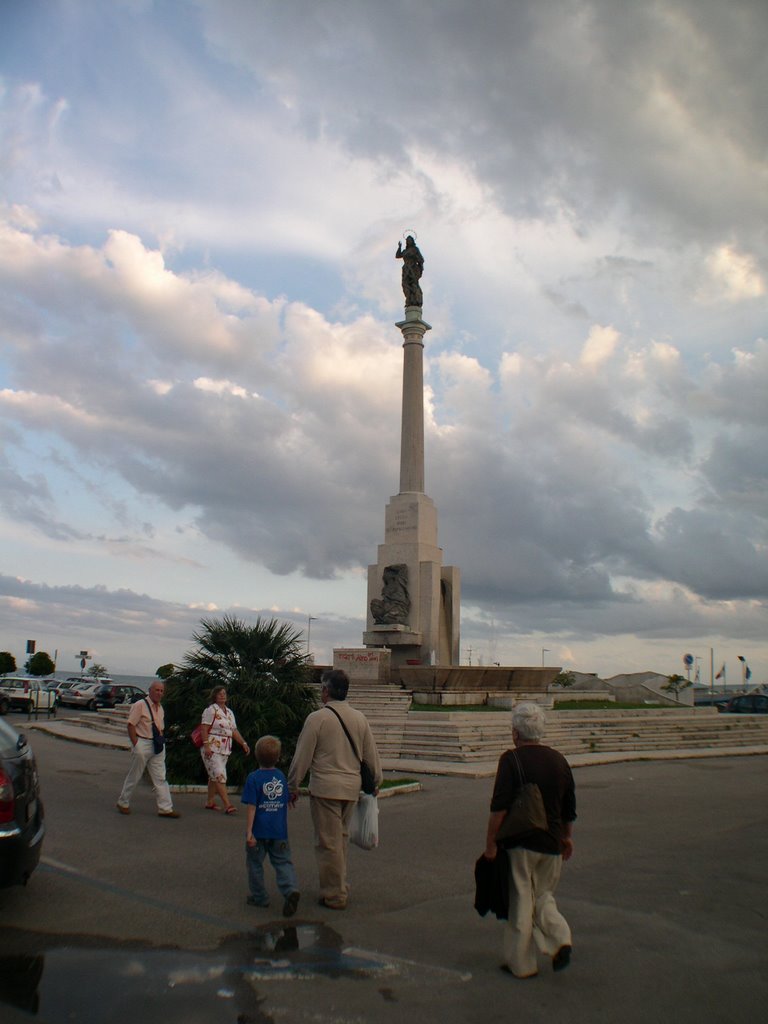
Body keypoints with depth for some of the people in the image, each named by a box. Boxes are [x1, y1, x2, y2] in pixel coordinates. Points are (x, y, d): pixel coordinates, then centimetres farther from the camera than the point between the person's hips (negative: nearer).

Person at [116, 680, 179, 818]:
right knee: (133, 776, 6)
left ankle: (165, 808, 4)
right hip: (142, 743, -6)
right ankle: (123, 803, 25)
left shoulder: (160, 708, 13)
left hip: (157, 747, 6)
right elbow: (131, 725, -13)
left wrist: (161, 743, 10)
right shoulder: (140, 705, -10)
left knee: (160, 778, 4)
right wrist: (135, 745, -15)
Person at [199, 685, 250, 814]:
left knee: (214, 776, 13)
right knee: (220, 776, -12)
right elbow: (204, 729, -14)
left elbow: (234, 731, 16)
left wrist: (243, 743, 7)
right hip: (212, 749, -7)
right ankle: (228, 805, -16)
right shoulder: (211, 710, -8)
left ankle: (210, 802, 20)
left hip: (225, 750, 8)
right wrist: (206, 745, -22)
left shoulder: (229, 712, 15)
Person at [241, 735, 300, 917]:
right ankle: (290, 890, -15)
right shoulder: (282, 777, 3)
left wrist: (249, 832, -14)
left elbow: (251, 807, -15)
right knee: (283, 862, 7)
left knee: (255, 863, 14)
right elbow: (289, 802, 12)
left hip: (259, 831, -3)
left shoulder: (253, 778, -11)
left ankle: (259, 897, 22)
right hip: (279, 831, 3)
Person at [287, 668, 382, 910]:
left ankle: (334, 896, 11)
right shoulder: (360, 718, 4)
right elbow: (371, 754, 11)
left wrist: (293, 786, 5)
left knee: (328, 842, 4)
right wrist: (376, 781, 24)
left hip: (325, 788, -6)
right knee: (341, 838, 21)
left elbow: (302, 756, -7)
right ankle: (340, 887, 32)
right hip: (351, 788, 6)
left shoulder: (317, 718, -11)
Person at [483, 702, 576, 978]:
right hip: (551, 844, 5)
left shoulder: (511, 759, -13)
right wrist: (567, 837, 27)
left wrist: (490, 843, -10)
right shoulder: (559, 760, 5)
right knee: (543, 896, 21)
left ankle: (521, 963, 16)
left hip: (520, 843, -5)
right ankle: (560, 939, 1)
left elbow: (499, 807, -17)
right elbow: (569, 808, 14)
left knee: (520, 903, 7)